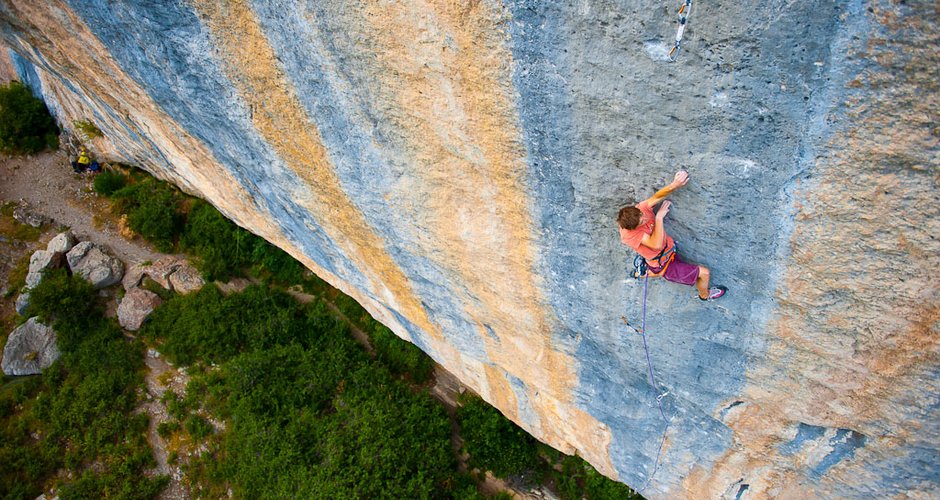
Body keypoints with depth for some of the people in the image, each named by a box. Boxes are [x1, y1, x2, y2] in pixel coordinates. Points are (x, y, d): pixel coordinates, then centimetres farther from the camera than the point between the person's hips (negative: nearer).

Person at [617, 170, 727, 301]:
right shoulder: (629, 235, -38)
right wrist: (659, 217, -42)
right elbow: (657, 244, -43)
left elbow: (657, 197, -29)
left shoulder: (639, 209, -23)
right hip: (664, 264, -7)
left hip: (668, 249, 7)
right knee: (704, 273, 3)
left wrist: (674, 185, -47)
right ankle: (705, 294, 33)